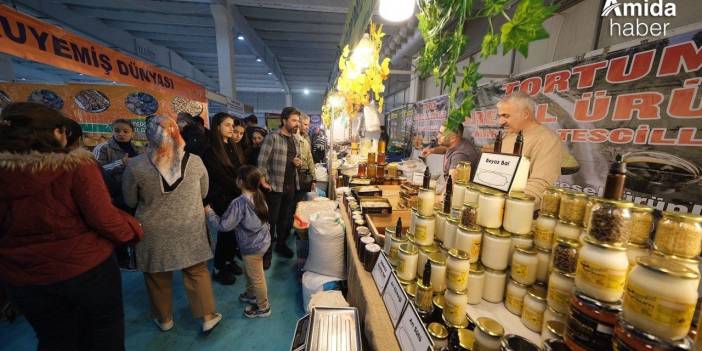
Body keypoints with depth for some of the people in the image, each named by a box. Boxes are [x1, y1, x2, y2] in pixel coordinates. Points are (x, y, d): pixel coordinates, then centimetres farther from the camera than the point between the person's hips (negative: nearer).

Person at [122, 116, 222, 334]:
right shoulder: (194, 161, -11)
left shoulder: (135, 166, -14)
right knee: (197, 272, 15)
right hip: (190, 228, 1)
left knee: (157, 276, 20)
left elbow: (130, 202, 0)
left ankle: (164, 319, 40)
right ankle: (208, 316, 25)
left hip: (154, 233, 0)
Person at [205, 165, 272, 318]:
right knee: (248, 271, 30)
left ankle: (263, 307, 33)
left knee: (256, 277, 12)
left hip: (252, 246, -8)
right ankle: (251, 294, 53)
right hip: (261, 240, 8)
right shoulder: (259, 195, -5)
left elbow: (224, 225, -22)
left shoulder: (239, 203, -28)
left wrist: (209, 212, -7)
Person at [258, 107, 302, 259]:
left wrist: (299, 162, -2)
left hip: (291, 186, 6)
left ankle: (281, 244, 35)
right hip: (275, 186, -6)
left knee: (286, 218, 16)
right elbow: (262, 161, -14)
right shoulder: (272, 137, -12)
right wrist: (263, 182, -15)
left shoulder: (295, 139, 11)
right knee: (271, 219, 7)